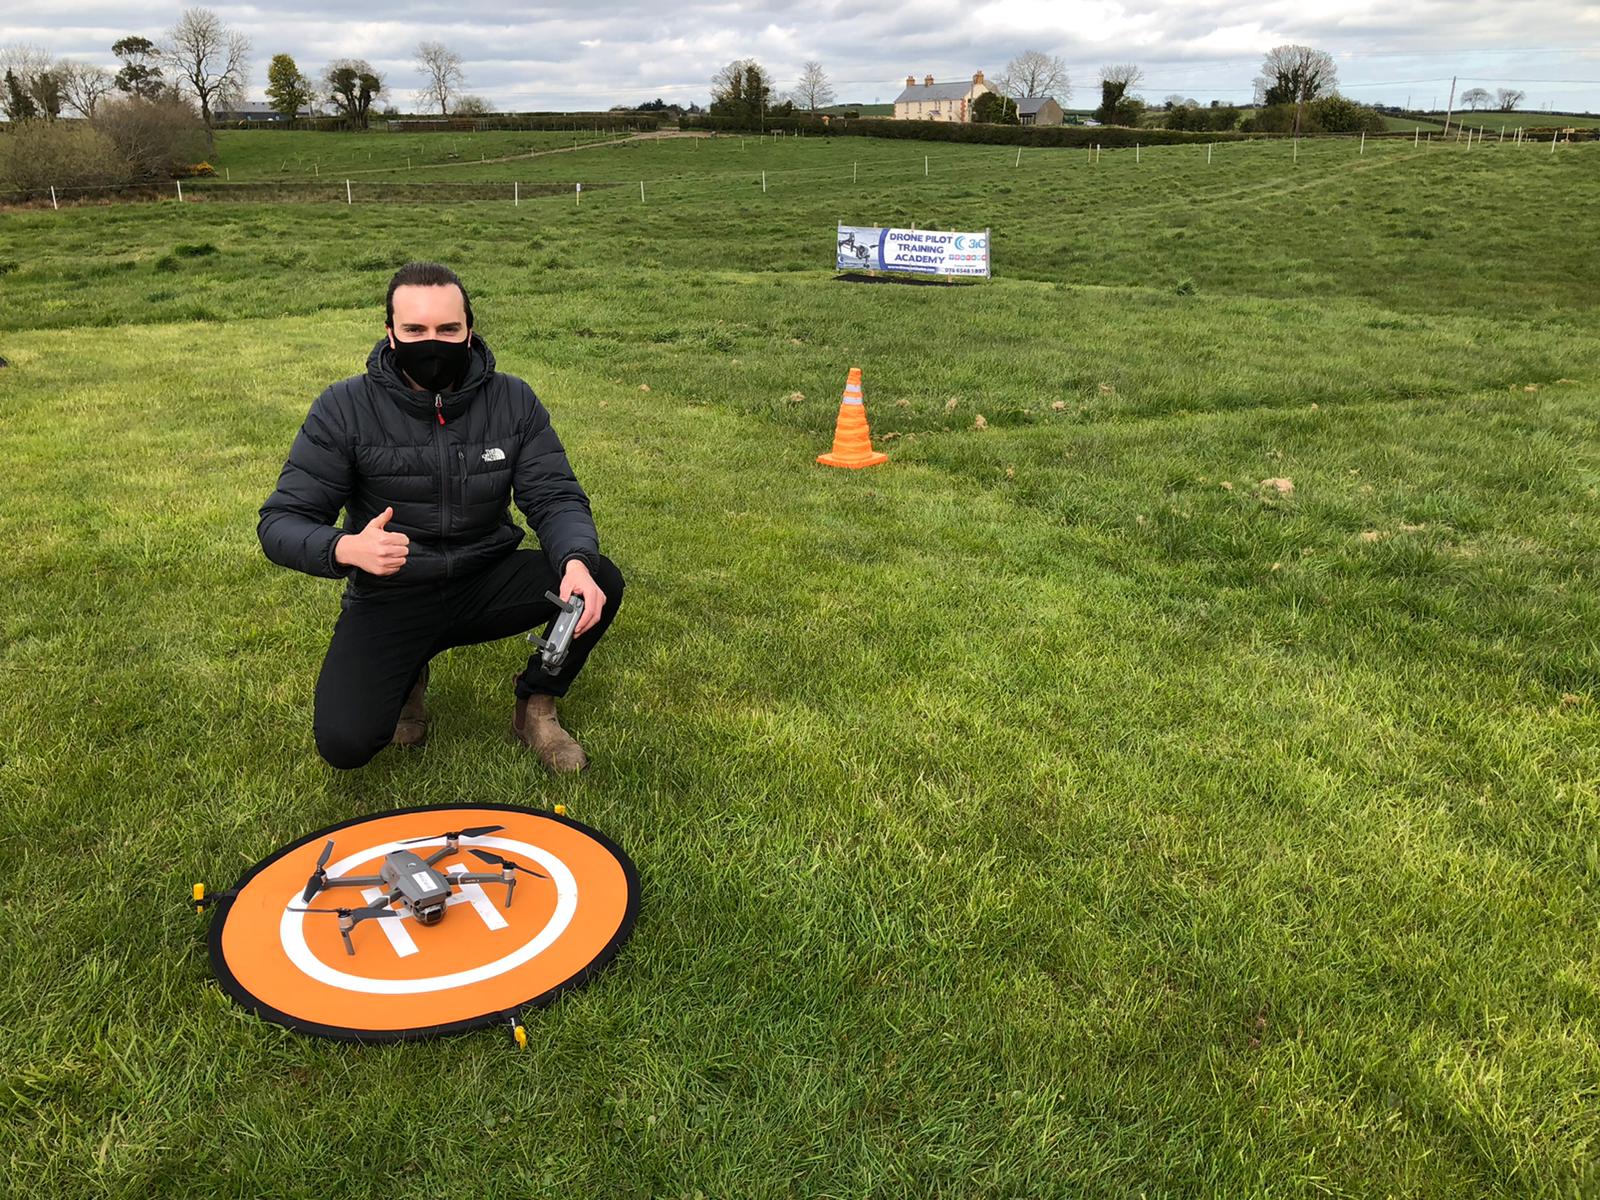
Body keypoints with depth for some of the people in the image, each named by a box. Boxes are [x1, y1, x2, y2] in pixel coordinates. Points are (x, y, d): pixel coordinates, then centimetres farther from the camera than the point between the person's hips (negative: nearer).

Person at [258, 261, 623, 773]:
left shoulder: (513, 400, -5)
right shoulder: (344, 409, -11)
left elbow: (555, 497, -9)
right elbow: (280, 523, -12)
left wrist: (576, 562, -33)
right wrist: (345, 549, -36)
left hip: (484, 585, 2)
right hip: (389, 599, -1)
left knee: (600, 581, -24)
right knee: (344, 743, -21)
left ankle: (535, 707, 2)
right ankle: (407, 675, 15)